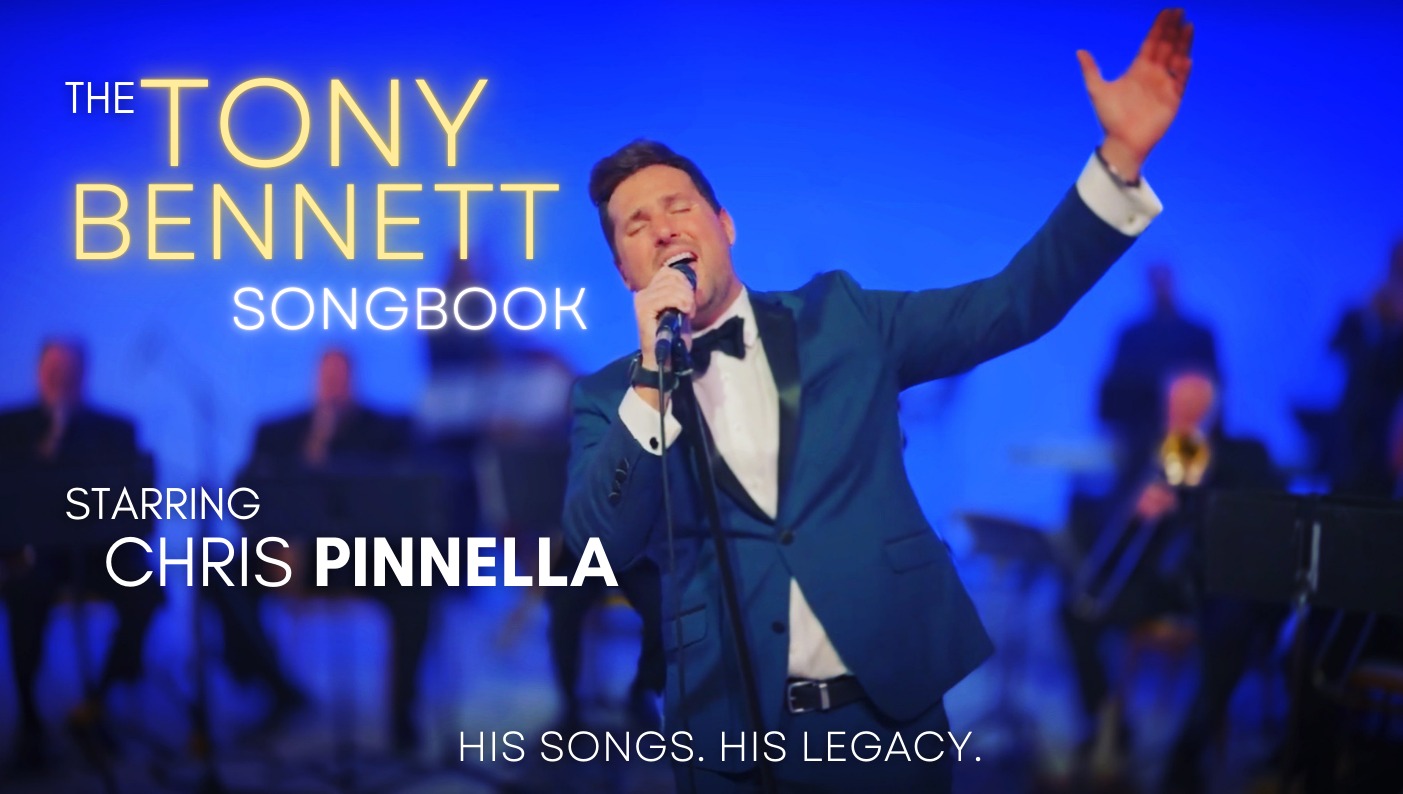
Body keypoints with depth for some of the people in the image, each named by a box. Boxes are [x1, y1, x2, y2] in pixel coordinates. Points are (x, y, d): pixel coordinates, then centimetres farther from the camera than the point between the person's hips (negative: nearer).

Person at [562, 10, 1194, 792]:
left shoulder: (839, 317, 7)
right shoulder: (609, 398, 5)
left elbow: (1014, 303, 3)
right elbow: (602, 542, -10)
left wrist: (1119, 157, -7)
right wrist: (652, 376, -17)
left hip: (891, 711, 1)